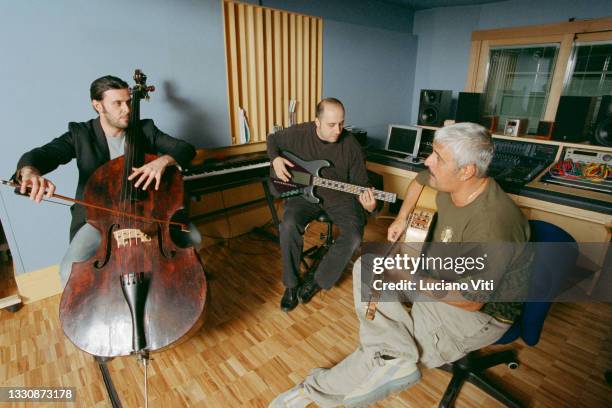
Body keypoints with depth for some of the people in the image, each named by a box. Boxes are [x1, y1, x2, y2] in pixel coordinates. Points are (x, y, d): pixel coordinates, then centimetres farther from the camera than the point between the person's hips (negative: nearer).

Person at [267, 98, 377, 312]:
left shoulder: (350, 144, -9)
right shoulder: (299, 133, -8)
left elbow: (360, 182, -4)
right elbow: (272, 139, 12)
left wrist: (367, 203, -25)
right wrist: (276, 159, -8)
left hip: (339, 196, 1)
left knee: (354, 235, -23)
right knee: (289, 225, -30)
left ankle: (317, 281, -1)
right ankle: (291, 284, -6)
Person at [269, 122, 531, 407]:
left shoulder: (491, 229, -36)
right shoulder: (450, 183, -11)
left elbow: (471, 301, -27)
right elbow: (420, 180, 13)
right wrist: (402, 218, 6)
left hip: (481, 312, -8)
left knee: (376, 358, -15)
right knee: (366, 267, -4)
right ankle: (397, 357, -17)